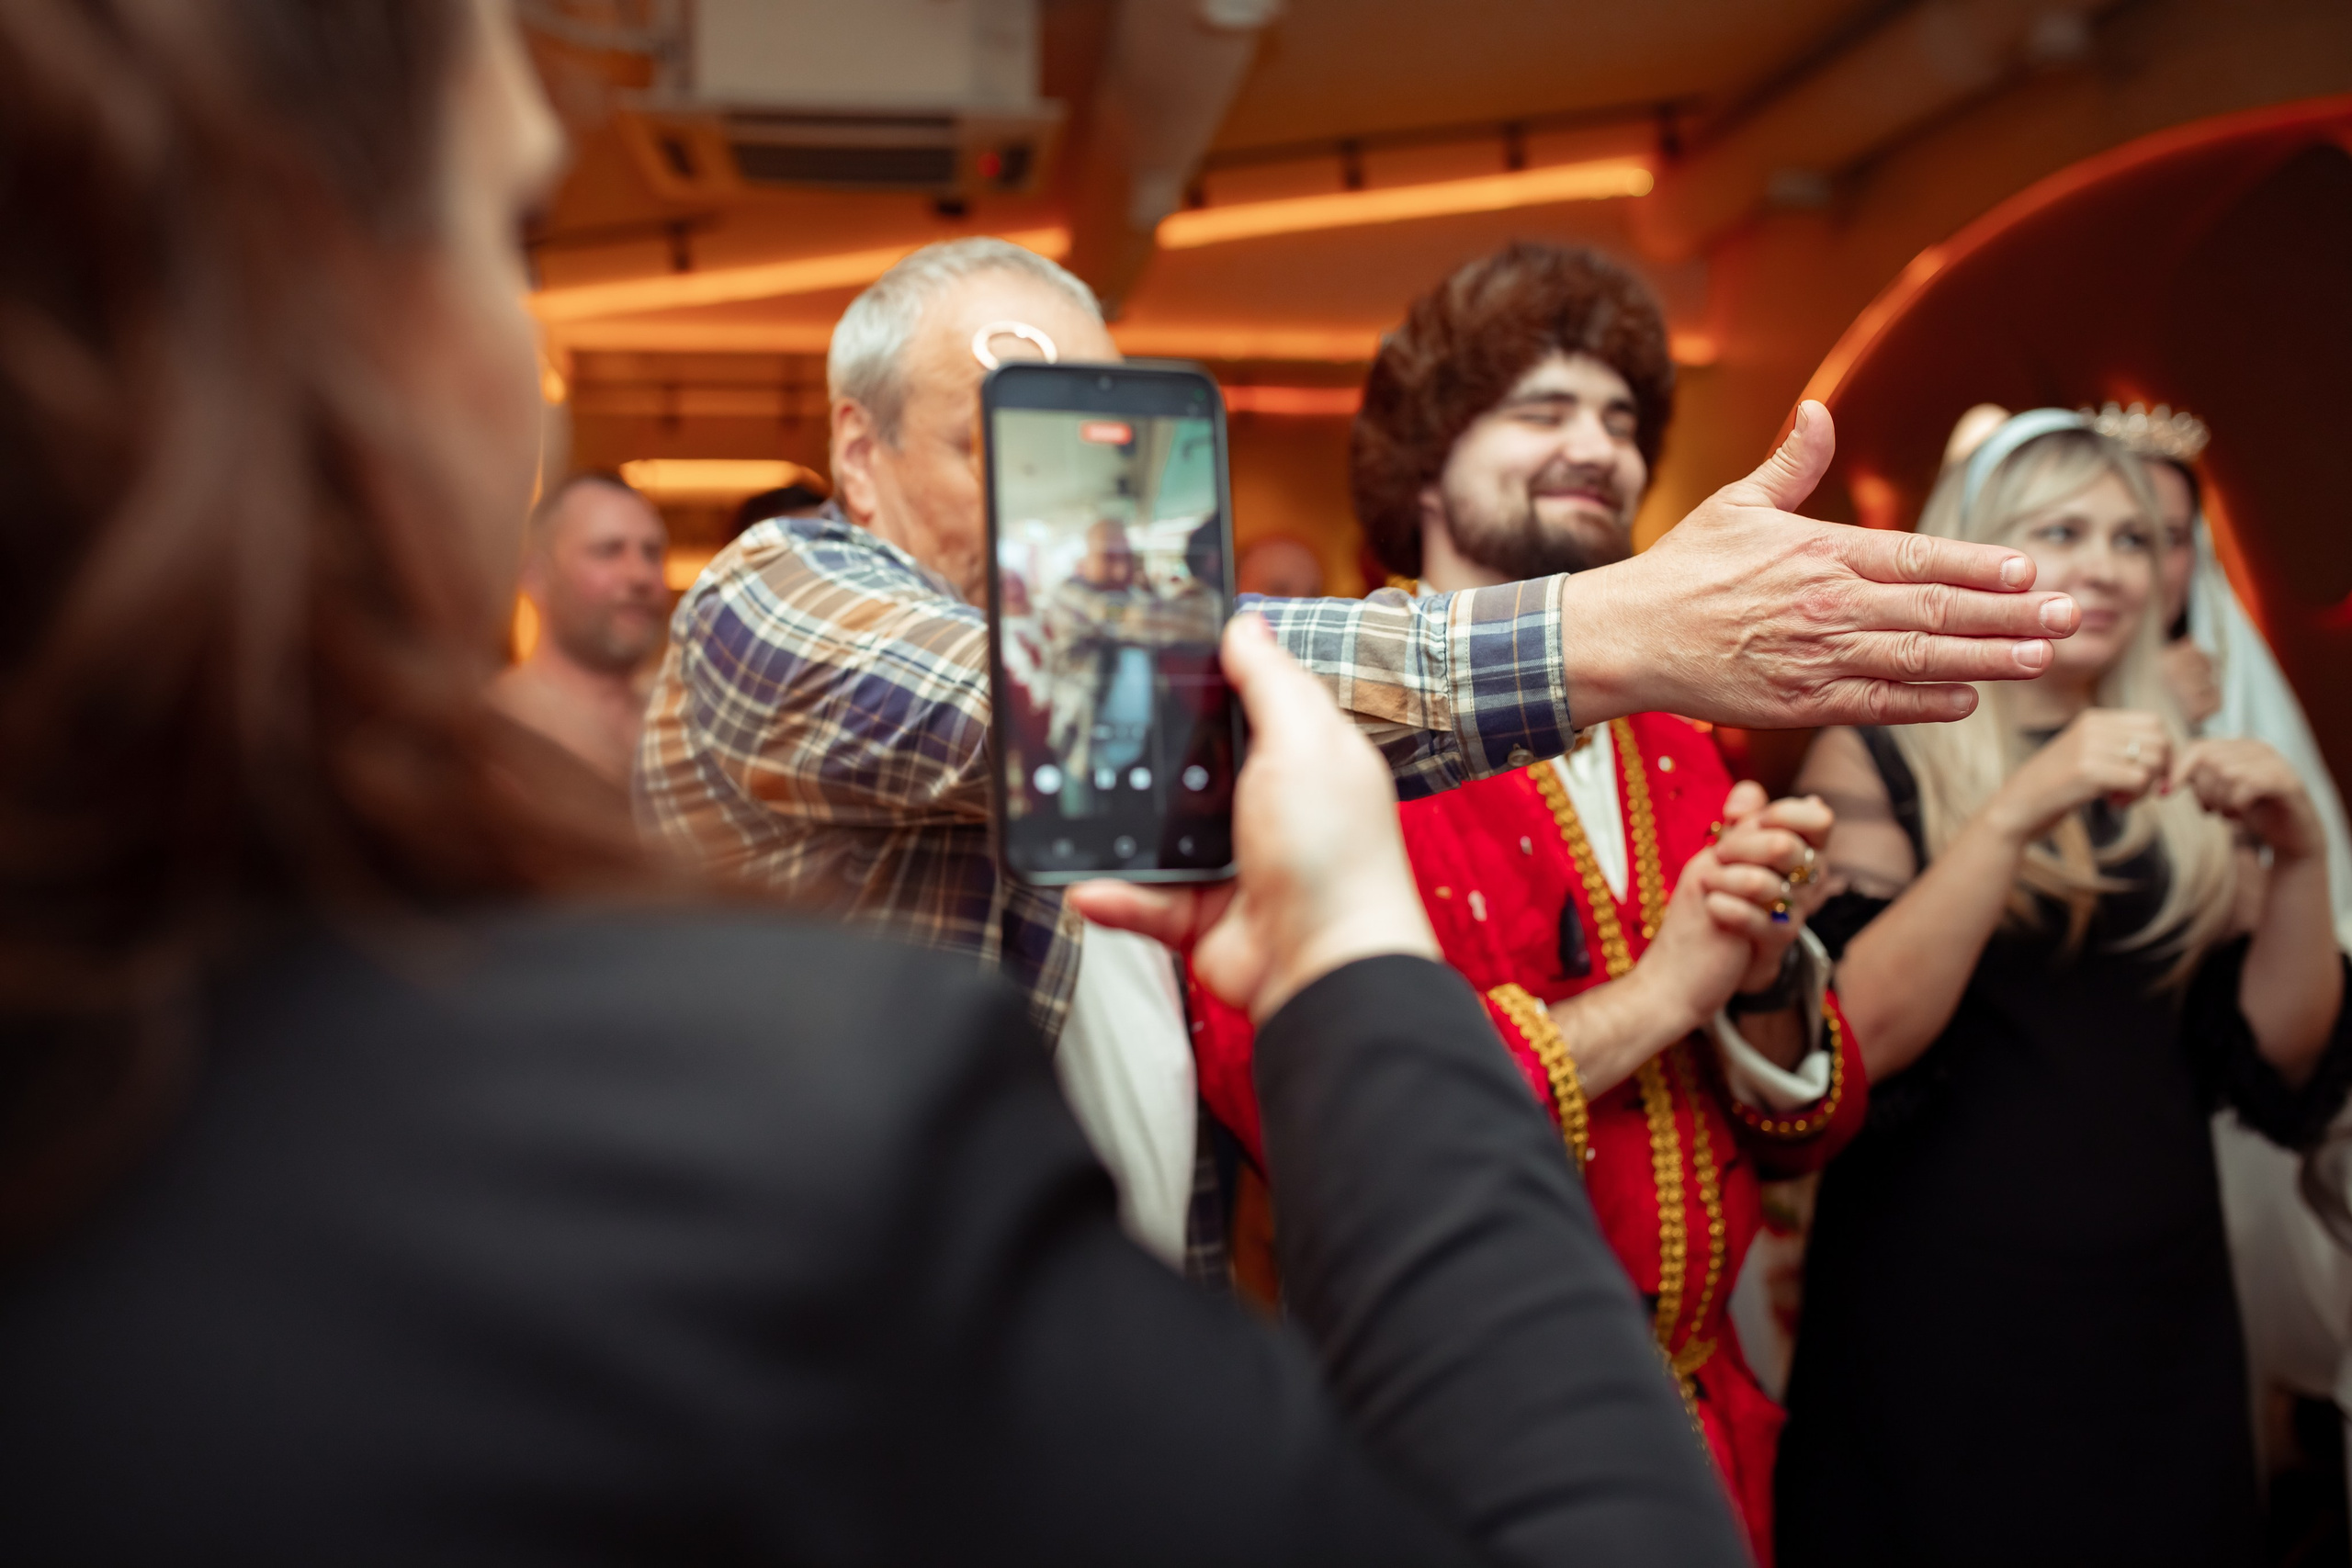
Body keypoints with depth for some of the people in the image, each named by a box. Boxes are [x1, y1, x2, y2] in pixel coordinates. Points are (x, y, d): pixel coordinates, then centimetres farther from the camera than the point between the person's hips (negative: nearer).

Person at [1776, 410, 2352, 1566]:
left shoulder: (2170, 779, 8)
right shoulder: (1876, 756, -5)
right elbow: (1852, 1039, -18)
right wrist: (2014, 814, -24)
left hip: (2163, 1317, 5)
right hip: (1944, 1327, -4)